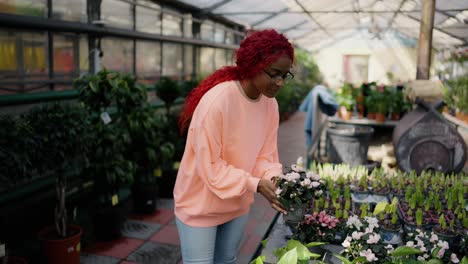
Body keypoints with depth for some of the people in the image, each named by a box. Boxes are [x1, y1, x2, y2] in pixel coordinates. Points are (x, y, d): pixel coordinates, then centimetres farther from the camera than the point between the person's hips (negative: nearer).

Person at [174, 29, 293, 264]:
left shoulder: (270, 104, -7)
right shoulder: (216, 102, -29)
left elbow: (266, 154, -1)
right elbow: (210, 167, -25)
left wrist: (274, 179, -21)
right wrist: (256, 184, -29)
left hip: (238, 205, 6)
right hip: (200, 206, -6)